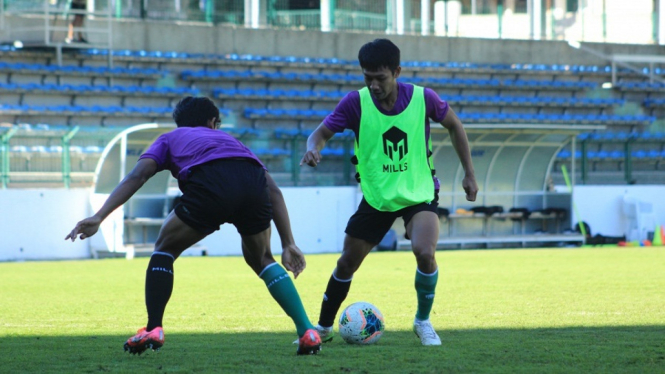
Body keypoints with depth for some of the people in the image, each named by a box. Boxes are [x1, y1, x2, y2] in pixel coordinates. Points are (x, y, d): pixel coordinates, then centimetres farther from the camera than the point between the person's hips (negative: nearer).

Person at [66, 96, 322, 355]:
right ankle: (307, 331, 16)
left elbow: (137, 175, 16)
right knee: (260, 259, 28)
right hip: (253, 185, 3)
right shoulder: (230, 141, 42)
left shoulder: (170, 138, 35)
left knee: (164, 249, 23)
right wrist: (288, 244, 31)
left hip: (209, 186, -3)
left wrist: (98, 217, 8)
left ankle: (153, 329, 7)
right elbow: (273, 191, 32)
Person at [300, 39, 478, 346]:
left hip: (419, 193, -1)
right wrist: (313, 148, -35)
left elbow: (454, 125, 2)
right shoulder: (356, 102, -16)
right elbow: (323, 131, -9)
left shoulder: (422, 98, -15)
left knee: (424, 252, -25)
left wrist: (469, 174, 3)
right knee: (347, 263, 6)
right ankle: (323, 327, 28)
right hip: (376, 196, 2)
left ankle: (423, 321, 0)